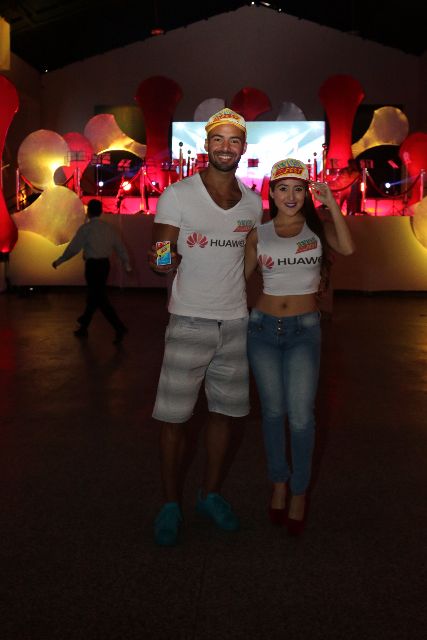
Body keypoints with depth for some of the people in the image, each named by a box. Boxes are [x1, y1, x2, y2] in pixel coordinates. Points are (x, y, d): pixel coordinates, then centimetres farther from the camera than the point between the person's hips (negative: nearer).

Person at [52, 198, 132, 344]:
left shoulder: (86, 228, -9)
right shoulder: (108, 227, 7)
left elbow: (73, 248, -9)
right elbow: (120, 246, 8)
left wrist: (58, 261, 0)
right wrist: (127, 265, 15)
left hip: (93, 265, -7)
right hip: (105, 263, 7)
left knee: (101, 299, -5)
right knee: (94, 296, 18)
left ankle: (119, 328, -14)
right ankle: (83, 327, 33)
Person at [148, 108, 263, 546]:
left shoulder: (252, 202, 8)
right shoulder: (177, 195, -5)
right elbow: (163, 260, -4)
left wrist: (258, 313, 7)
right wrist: (165, 258, -22)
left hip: (237, 322, 4)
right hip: (190, 323, -4)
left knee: (224, 412, 10)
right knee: (174, 416, -1)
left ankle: (211, 495, 27)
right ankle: (171, 504, 16)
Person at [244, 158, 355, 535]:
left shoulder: (318, 226, 0)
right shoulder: (259, 233, 4)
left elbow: (348, 249, -19)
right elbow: (241, 275, 11)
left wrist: (331, 203, -19)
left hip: (304, 330, -2)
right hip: (263, 327, 2)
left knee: (301, 416, -6)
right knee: (273, 411, 10)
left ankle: (299, 492, 15)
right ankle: (279, 482, 30)